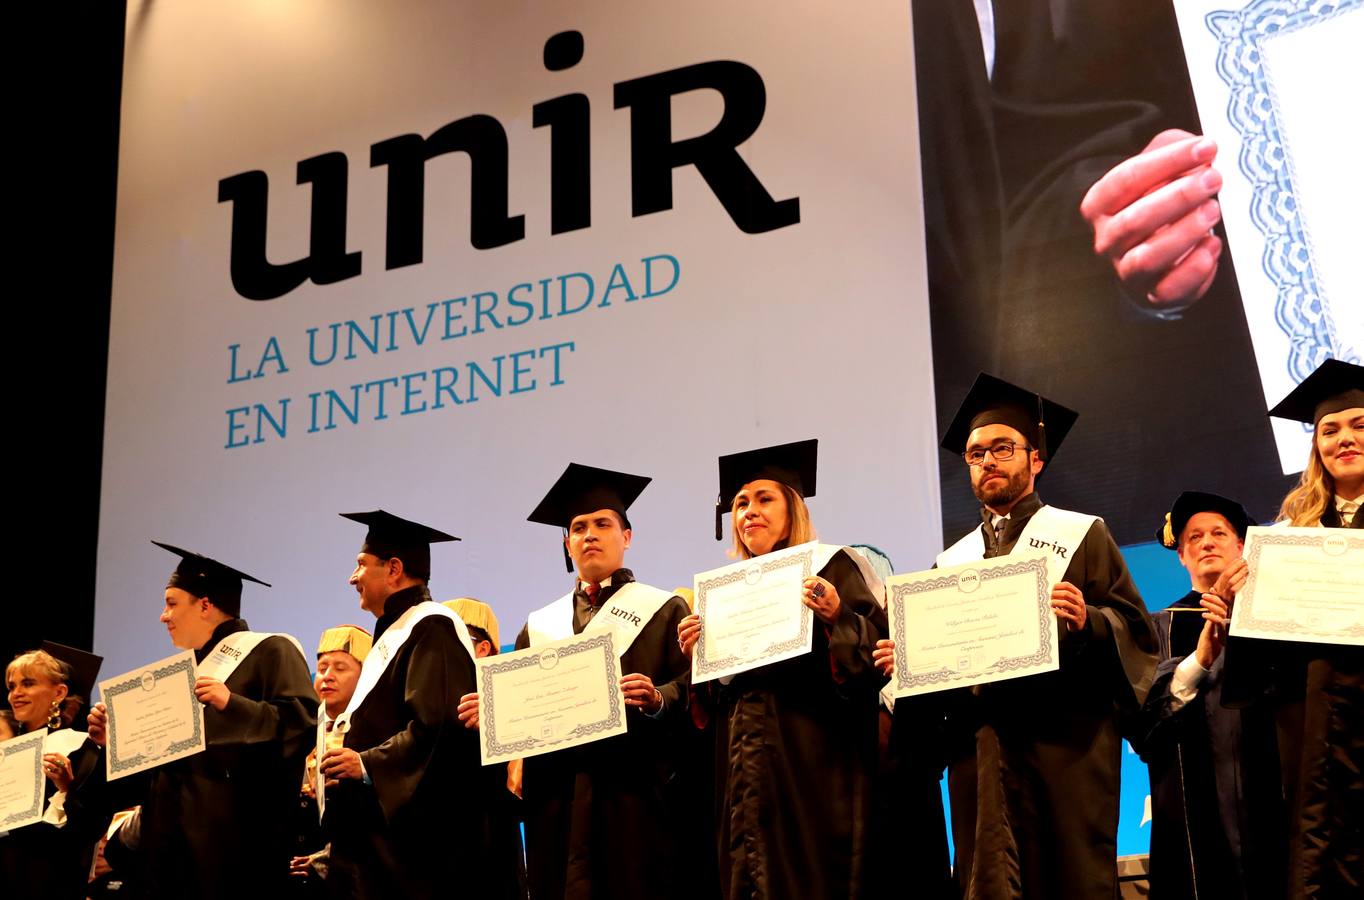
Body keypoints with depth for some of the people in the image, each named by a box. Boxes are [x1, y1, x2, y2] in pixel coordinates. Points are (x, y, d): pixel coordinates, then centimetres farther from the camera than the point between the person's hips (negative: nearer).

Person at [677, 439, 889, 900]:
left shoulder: (831, 567, 2)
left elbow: (880, 652, -7)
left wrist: (837, 617, -23)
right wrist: (695, 654, 3)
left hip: (815, 764, -5)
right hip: (742, 770, 6)